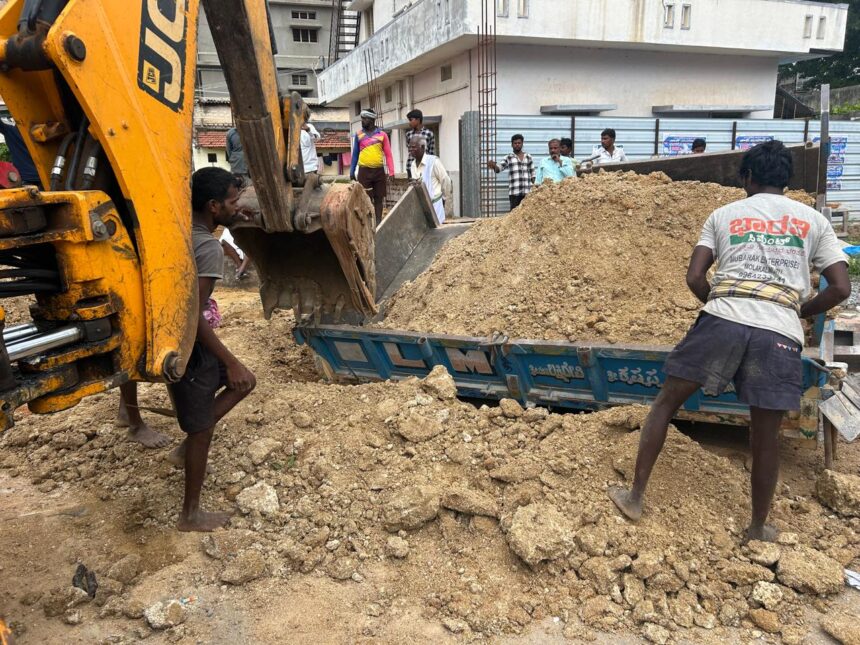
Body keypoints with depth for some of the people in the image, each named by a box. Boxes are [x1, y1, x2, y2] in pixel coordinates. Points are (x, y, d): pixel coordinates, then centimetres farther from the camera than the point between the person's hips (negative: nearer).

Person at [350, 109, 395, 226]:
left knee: (379, 198, 6)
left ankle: (378, 223, 13)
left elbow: (388, 154, 2)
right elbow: (355, 154, 11)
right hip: (364, 171, 0)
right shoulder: (359, 135, 6)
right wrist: (352, 172, 6)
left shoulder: (382, 135, 3)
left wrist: (391, 173, -6)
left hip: (379, 171, 0)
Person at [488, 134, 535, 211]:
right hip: (514, 192, -2)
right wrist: (494, 166, -30)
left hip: (527, 192, 2)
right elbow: (499, 168, -7)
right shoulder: (509, 158, 7)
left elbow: (532, 175, 15)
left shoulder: (528, 157, 14)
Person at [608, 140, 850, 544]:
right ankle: (758, 530, 27)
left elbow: (694, 278, 9)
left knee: (666, 402, 13)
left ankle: (635, 497, 15)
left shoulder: (724, 215, 17)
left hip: (722, 320, -1)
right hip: (780, 333, 1)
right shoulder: (813, 220, 18)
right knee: (765, 435, 11)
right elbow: (841, 288, 11)